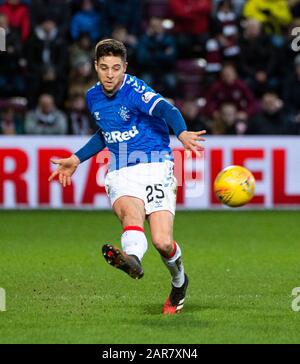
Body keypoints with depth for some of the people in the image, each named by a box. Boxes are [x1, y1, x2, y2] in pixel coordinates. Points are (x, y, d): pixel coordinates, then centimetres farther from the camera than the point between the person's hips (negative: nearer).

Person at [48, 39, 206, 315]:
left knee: (162, 242, -14)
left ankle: (179, 282, 19)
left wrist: (182, 133, -51)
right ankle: (132, 259, -64)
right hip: (120, 174, 5)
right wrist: (77, 160, 29)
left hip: (154, 167, -5)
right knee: (131, 213, -31)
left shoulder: (134, 90, -12)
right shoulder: (93, 97, 11)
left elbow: (166, 109, -31)